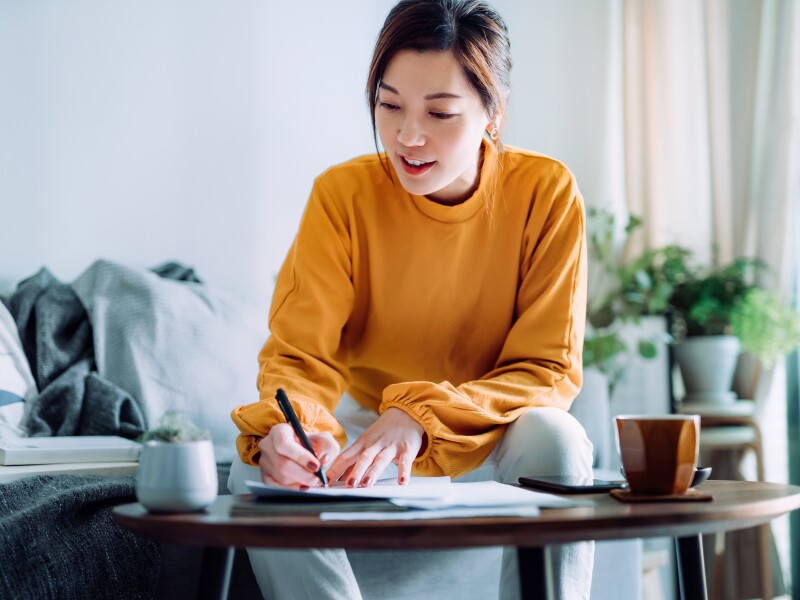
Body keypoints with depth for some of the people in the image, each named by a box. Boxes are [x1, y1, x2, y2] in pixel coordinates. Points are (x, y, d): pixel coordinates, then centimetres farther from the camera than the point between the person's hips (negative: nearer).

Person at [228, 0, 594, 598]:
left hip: (492, 450, -1)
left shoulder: (547, 194, -14)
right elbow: (301, 355, -15)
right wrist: (284, 427, -40)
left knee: (552, 435, -33)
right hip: (366, 435, 1)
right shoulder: (343, 194, -11)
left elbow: (549, 369, -16)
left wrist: (423, 416, -32)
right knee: (261, 463, -27)